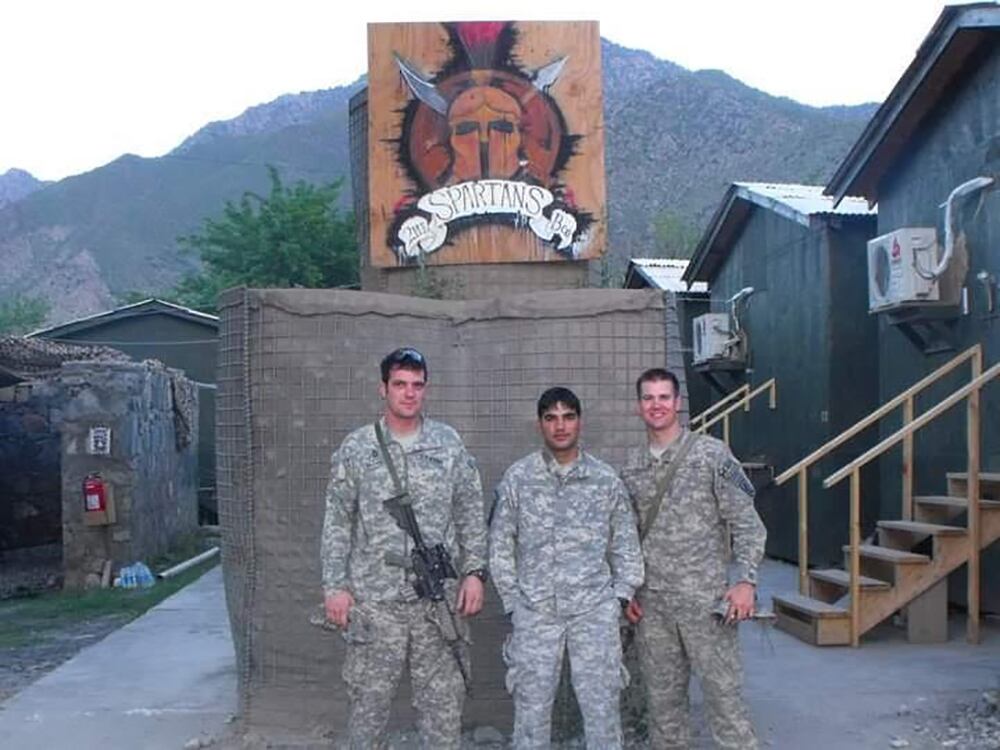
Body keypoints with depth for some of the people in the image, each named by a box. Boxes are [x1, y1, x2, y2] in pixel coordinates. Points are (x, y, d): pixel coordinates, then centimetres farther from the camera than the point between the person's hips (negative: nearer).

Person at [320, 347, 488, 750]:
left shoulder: (448, 443, 5)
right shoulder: (355, 447, 2)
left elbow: (471, 514, 7)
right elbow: (337, 523, 3)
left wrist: (474, 571, -1)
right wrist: (334, 585, -2)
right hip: (374, 596, -1)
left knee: (443, 697, 8)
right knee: (369, 697, 7)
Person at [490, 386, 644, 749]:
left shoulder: (606, 478, 3)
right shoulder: (518, 477, 0)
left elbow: (625, 541, 10)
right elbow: (500, 544, 5)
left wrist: (622, 593, 3)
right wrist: (512, 599, 2)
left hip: (594, 609, 0)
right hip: (534, 610, 0)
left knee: (602, 704, 4)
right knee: (531, 705, 7)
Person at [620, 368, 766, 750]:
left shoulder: (711, 453, -4)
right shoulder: (631, 467, 8)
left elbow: (746, 522, -4)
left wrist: (745, 580, -13)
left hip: (705, 600, -4)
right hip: (651, 604, 4)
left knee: (723, 691, -2)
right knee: (662, 697, 12)